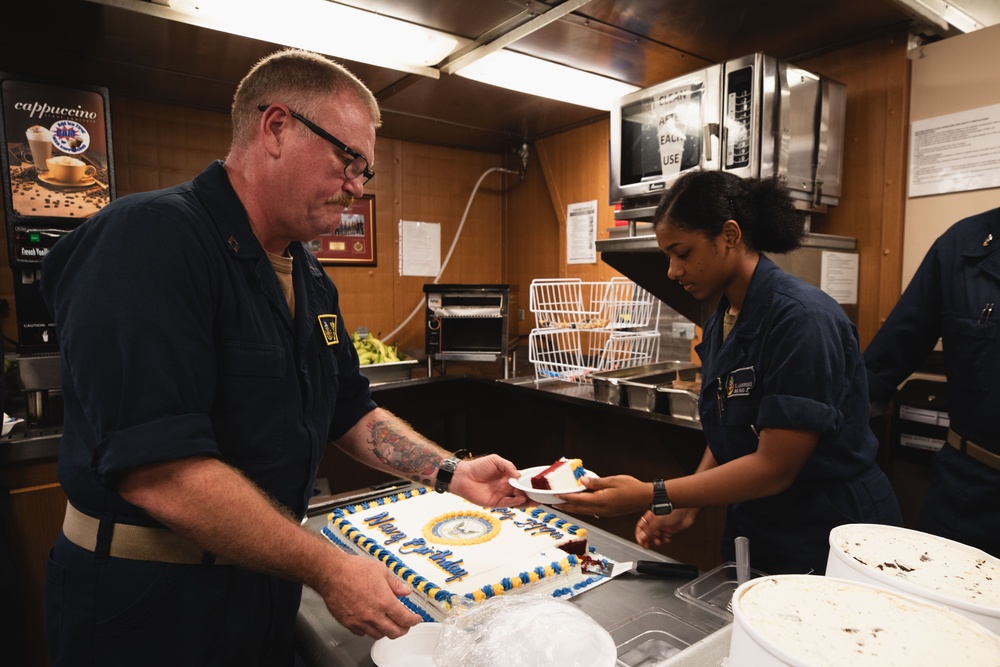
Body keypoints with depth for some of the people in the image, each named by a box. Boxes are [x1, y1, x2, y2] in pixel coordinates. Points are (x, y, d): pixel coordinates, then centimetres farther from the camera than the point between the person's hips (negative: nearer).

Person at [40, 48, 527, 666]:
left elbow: (350, 411, 10)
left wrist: (452, 473, 0)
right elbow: (158, 470, -30)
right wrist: (326, 569, -25)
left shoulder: (309, 278, 5)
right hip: (152, 600, -7)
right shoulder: (151, 240, -23)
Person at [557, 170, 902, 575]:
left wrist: (652, 496, -25)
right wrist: (686, 507, -7)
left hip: (826, 545, -7)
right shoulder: (719, 323, 1)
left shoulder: (800, 318, -24)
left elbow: (775, 466, -25)